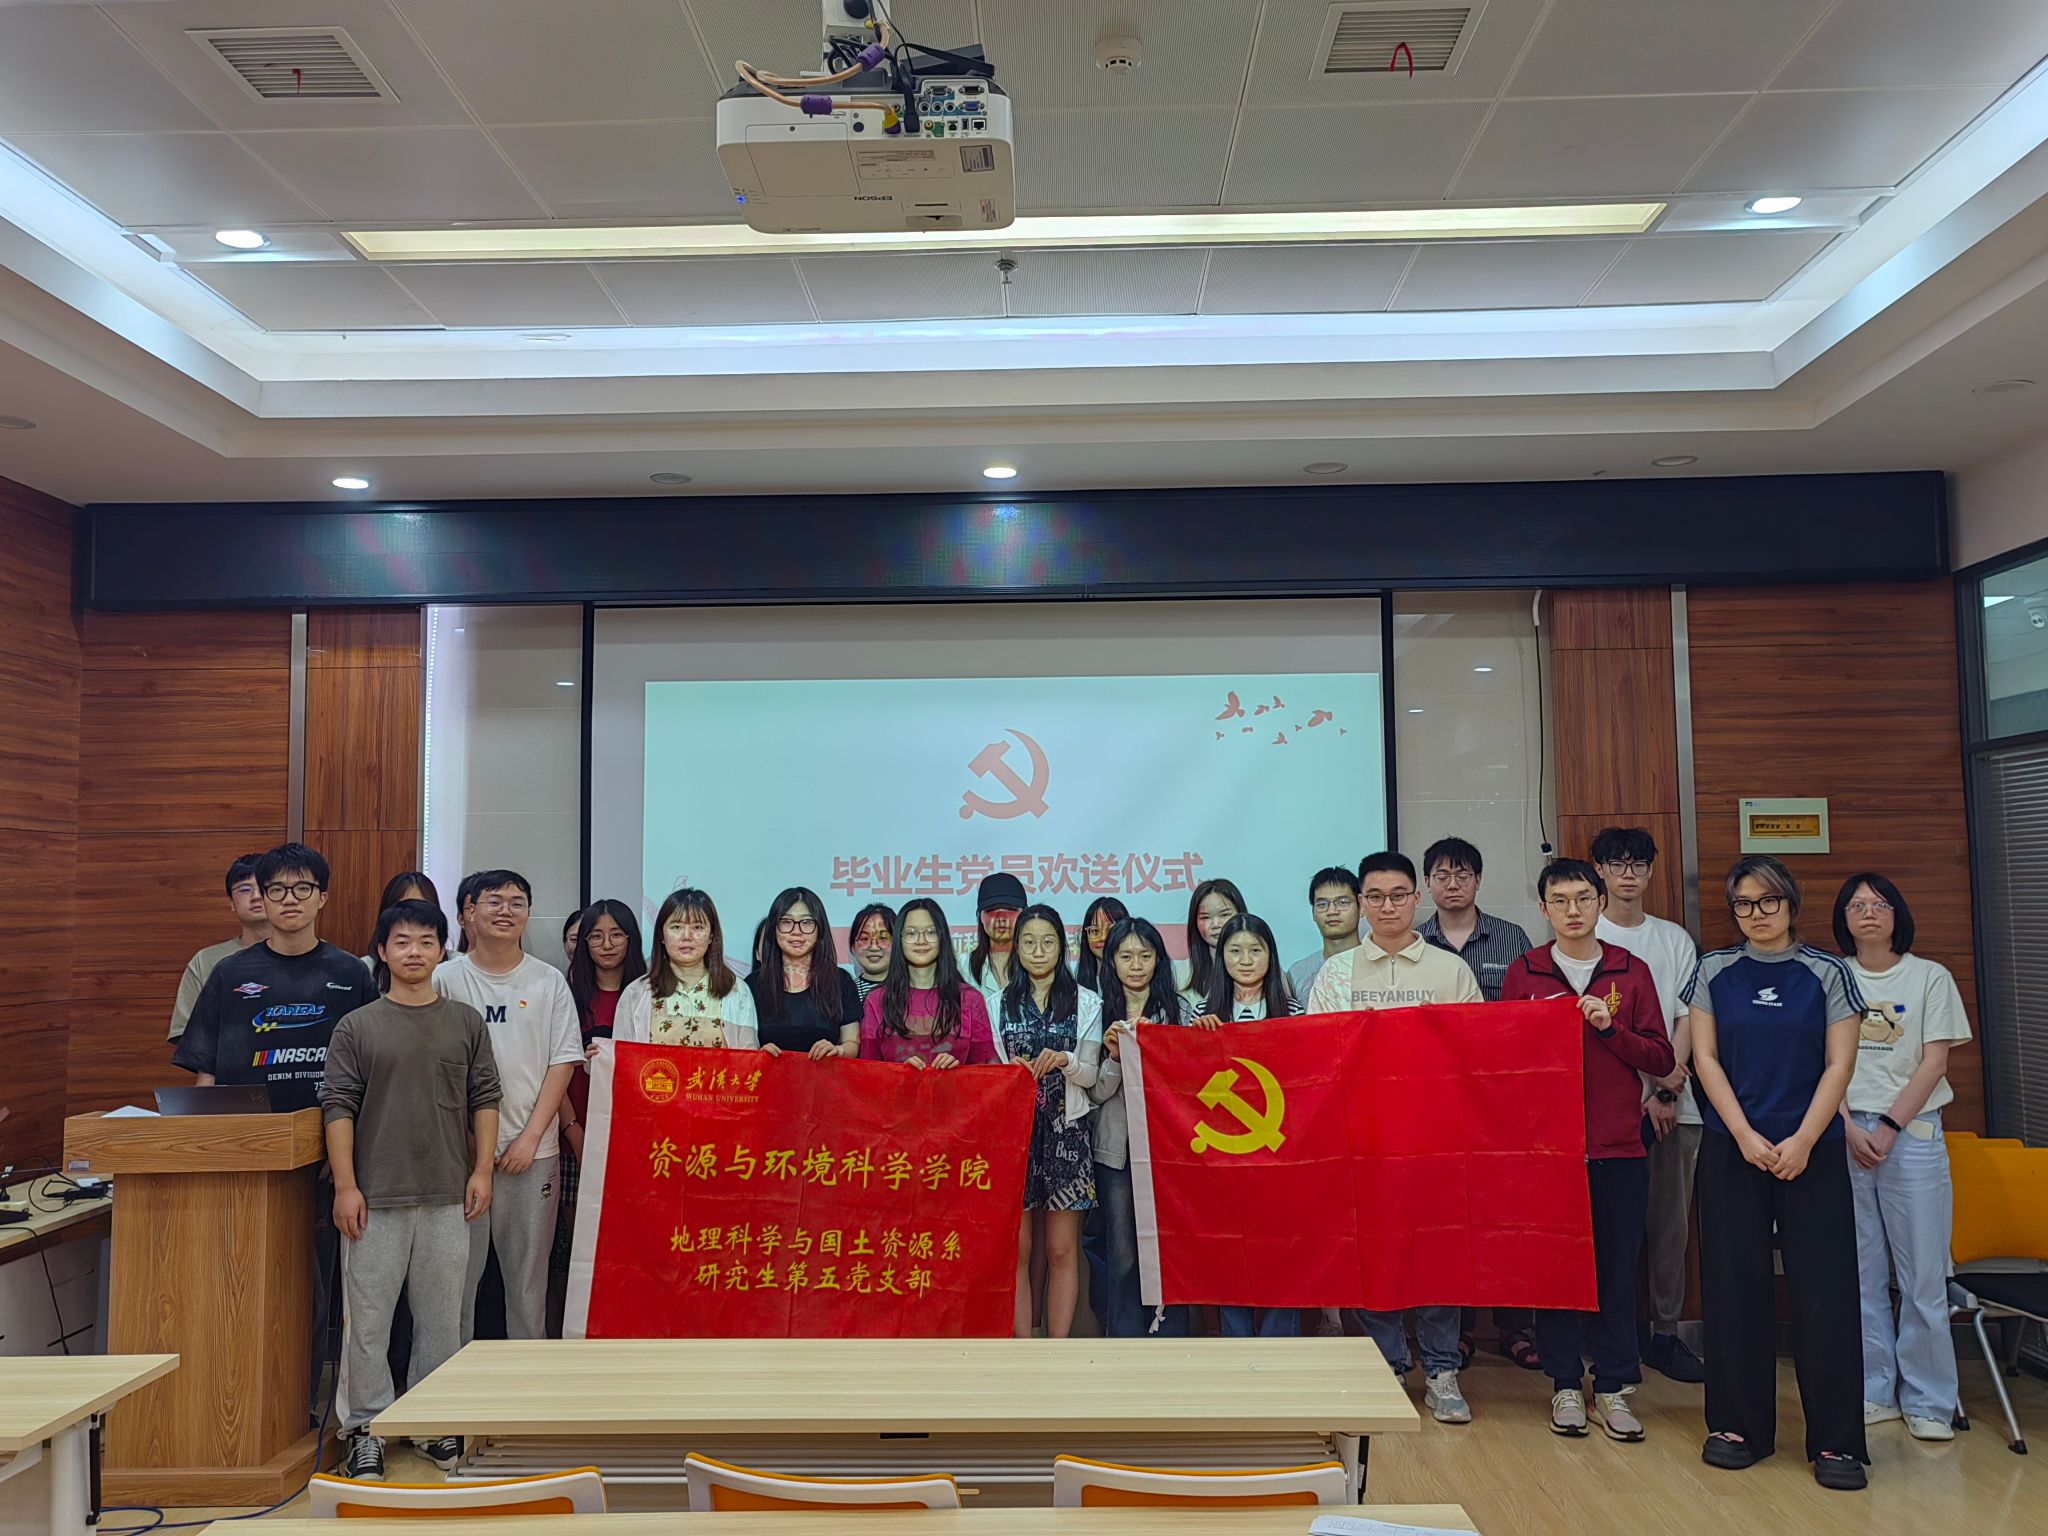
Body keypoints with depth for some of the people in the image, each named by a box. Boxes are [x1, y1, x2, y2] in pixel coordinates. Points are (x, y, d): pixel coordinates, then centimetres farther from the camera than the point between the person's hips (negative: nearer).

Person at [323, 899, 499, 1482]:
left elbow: (484, 1100, 8)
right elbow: (338, 1107, -1)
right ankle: (366, 1430, 17)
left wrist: (481, 1171, 0)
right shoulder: (357, 1027, 2)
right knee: (367, 1318, 4)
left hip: (448, 1196, 2)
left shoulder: (466, 1022, 7)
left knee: (442, 1316, 9)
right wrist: (345, 1185, -7)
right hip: (376, 1197, -1)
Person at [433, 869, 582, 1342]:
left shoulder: (549, 982, 5)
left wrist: (531, 1135, -6)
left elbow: (564, 1062, 3)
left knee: (529, 1274, 7)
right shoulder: (446, 979, 3)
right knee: (457, 1271, 4)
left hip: (532, 1149, 1)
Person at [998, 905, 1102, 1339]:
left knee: (1062, 1250, 2)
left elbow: (1090, 1074, 1)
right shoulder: (1000, 1002, 9)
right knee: (1017, 1249, 0)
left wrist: (1063, 1060, -19)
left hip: (1065, 1131, 0)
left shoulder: (1085, 1002, 6)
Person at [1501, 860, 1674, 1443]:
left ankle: (1613, 1387, 19)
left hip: (1618, 1147, 1)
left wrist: (1609, 1027, -11)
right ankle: (1565, 1384, 18)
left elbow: (1661, 1058, 2)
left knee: (1616, 1269, 6)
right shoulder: (1522, 973, 4)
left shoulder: (1631, 972, 6)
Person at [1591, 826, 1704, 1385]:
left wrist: (1667, 1090, -6)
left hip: (1673, 1104, 3)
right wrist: (1648, 1083, -9)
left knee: (1671, 1221, 6)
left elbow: (1687, 1020, 7)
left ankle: (1665, 1333, 16)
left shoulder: (1676, 940, 13)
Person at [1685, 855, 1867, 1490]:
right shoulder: (1714, 970, 5)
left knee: (1824, 1290, -2)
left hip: (1813, 1151, -1)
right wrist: (1746, 1136, -8)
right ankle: (1739, 1425, 16)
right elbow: (1705, 1057, 2)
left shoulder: (1827, 972, 2)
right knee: (1735, 1288, 4)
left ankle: (1836, 1440, 9)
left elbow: (1839, 1065, -2)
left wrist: (1802, 1141, -11)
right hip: (1732, 1149, 1)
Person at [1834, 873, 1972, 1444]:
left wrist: (1889, 1129, -9)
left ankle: (1927, 1401, 10)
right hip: (1843, 1133, 1)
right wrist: (1850, 1129, -8)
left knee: (1923, 1273, -1)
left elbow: (1934, 1063, -1)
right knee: (1858, 1271, 4)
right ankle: (1874, 1392, 14)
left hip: (1911, 1132, -1)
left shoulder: (1930, 977, 5)